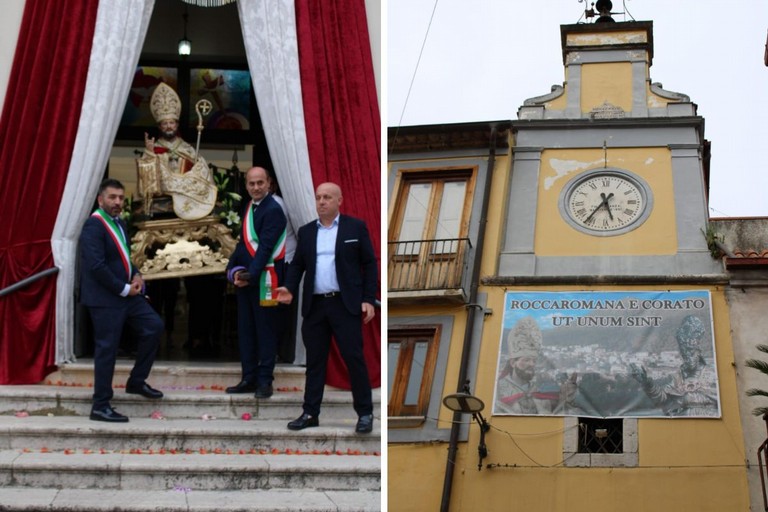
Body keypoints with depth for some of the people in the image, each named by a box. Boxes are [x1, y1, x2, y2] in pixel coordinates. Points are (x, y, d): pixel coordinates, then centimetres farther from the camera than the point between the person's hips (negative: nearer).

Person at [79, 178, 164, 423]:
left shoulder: (120, 223, 12)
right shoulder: (94, 225, -17)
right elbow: (96, 266, -25)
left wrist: (135, 275, 3)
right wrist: (123, 289, -17)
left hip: (127, 293, 9)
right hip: (105, 298, -9)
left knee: (154, 326, 8)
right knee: (107, 349, -4)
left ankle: (136, 382, 22)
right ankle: (100, 406, 6)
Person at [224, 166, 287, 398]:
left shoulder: (273, 210, -13)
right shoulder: (249, 207, 12)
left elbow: (266, 248, -20)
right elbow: (244, 241, 12)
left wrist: (251, 275, -25)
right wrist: (234, 270, -1)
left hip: (264, 279, -8)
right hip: (245, 278, 8)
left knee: (265, 331, 0)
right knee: (245, 329, 12)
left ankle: (265, 380, 8)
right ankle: (249, 378, 21)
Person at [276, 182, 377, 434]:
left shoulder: (356, 227, 1)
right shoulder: (306, 231, 12)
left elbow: (369, 264, 0)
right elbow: (297, 264, 12)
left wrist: (368, 299, -7)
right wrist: (289, 288, -7)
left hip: (346, 304, -4)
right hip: (314, 306, 4)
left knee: (354, 358, -3)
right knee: (315, 361, 8)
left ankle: (365, 413, 6)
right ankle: (310, 413, 15)